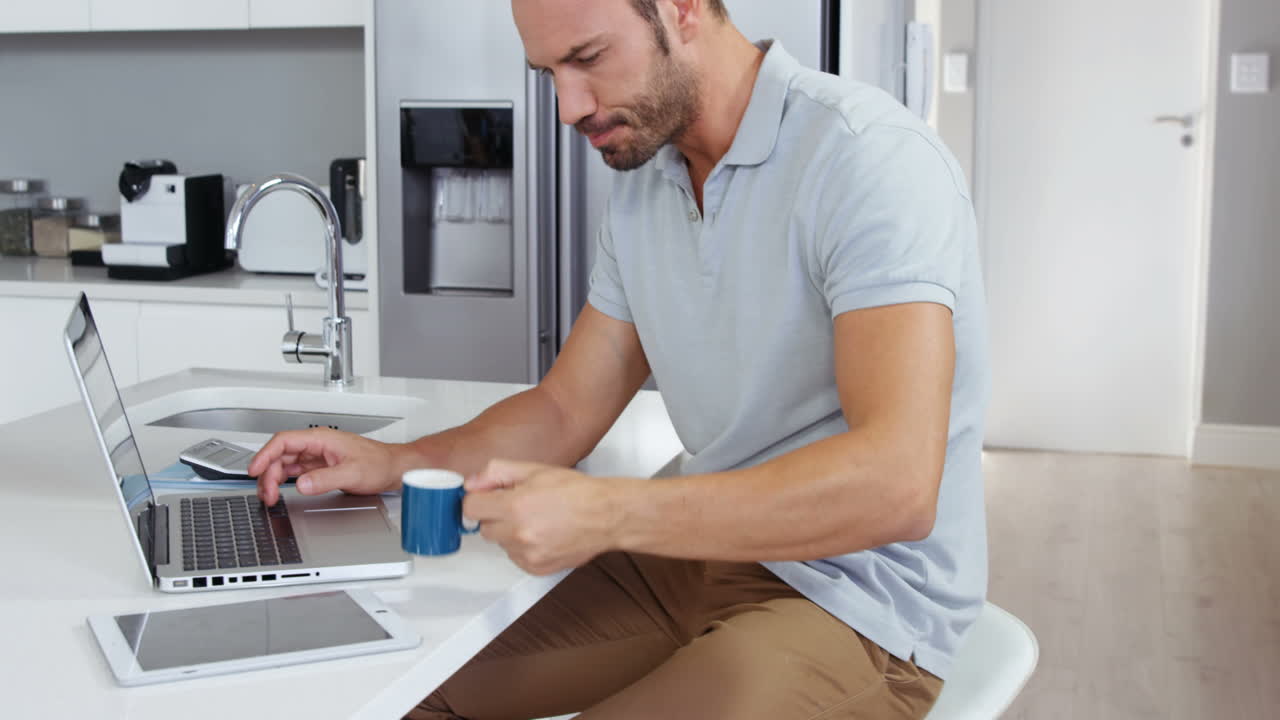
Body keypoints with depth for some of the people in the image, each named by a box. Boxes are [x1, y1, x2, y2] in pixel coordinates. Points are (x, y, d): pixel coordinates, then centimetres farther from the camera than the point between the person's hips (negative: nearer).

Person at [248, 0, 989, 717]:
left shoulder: (869, 157, -20)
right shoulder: (644, 185, 7)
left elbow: (895, 483, -31)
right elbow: (567, 410, 13)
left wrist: (608, 514, -34)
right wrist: (396, 463, -4)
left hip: (857, 605, -7)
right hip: (702, 555, 8)